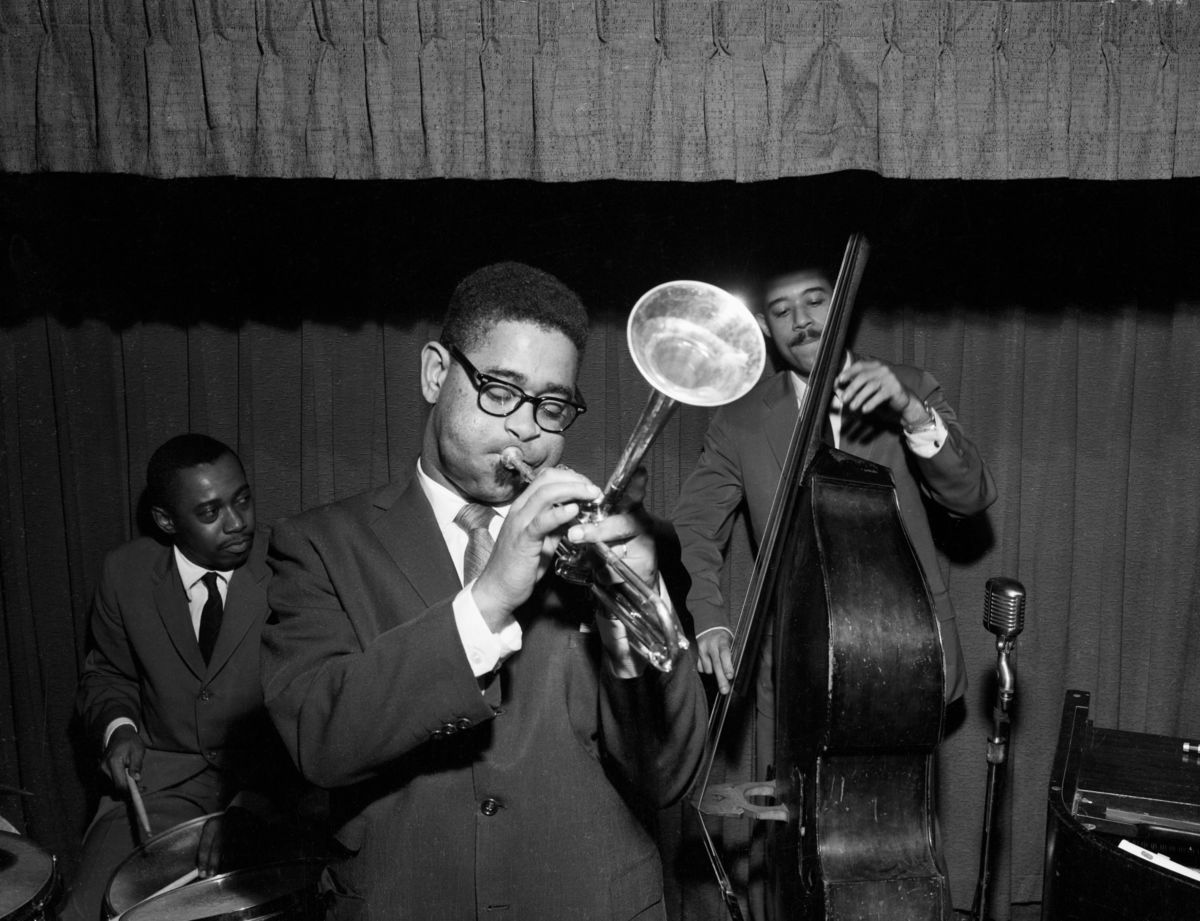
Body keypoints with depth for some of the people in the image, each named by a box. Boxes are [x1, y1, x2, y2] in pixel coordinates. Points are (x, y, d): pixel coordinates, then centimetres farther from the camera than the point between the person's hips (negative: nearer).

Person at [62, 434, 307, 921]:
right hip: (160, 777, 3)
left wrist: (252, 808, -24)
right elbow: (107, 673, 17)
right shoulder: (126, 573, 1)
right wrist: (118, 726, -5)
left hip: (271, 784, -3)